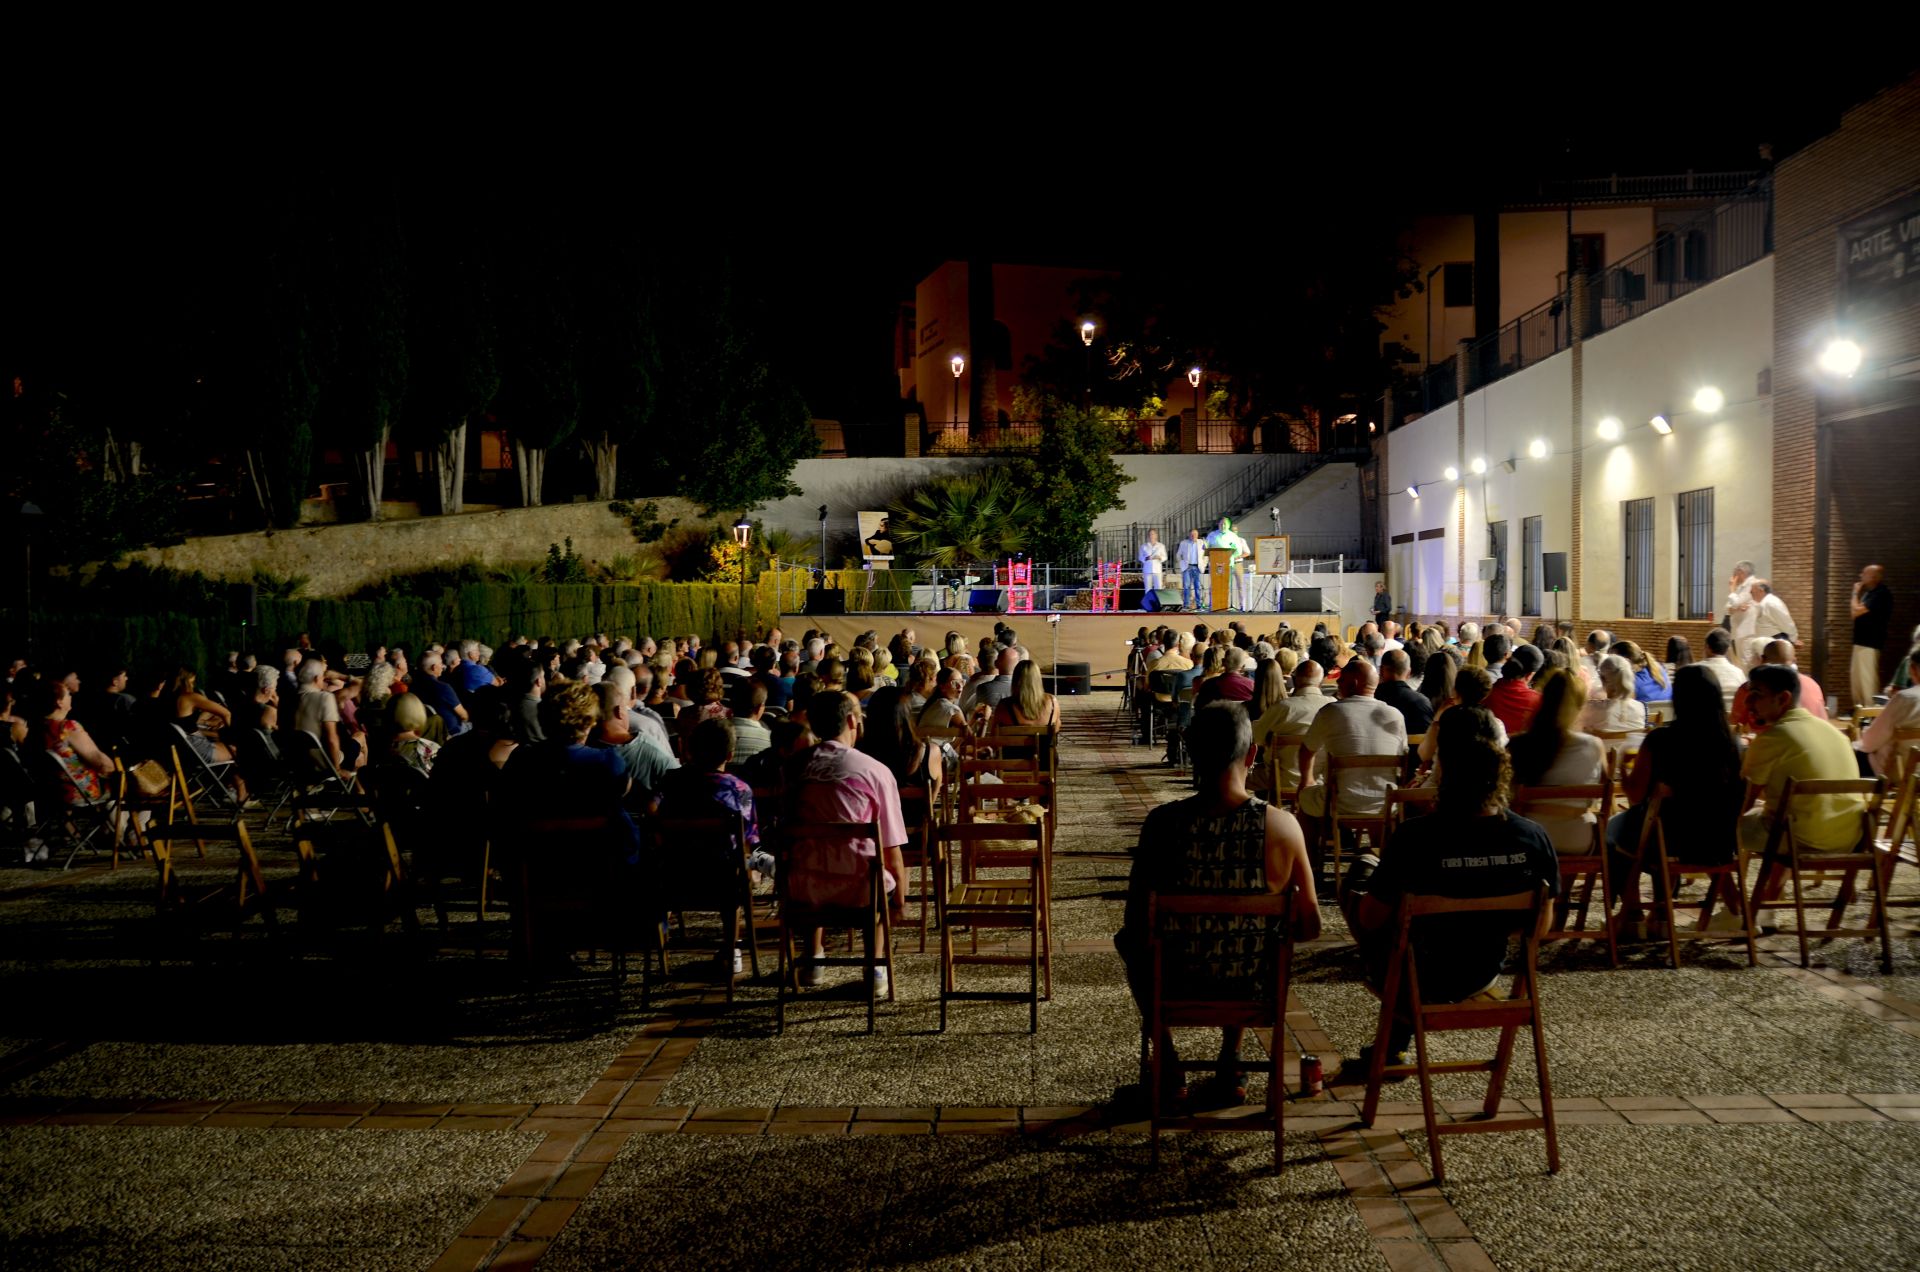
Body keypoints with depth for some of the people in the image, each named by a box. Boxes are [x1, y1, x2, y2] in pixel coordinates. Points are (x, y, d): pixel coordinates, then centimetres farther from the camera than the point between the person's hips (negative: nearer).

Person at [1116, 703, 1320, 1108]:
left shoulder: (1163, 823, -20)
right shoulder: (1282, 825, -17)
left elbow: (1136, 927, -12)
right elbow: (1310, 927, -6)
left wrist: (1134, 937, 11)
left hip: (1180, 983, -1)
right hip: (1255, 985, 2)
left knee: (1129, 939, 34)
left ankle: (1168, 1073, 36)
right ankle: (1229, 1069, 39)